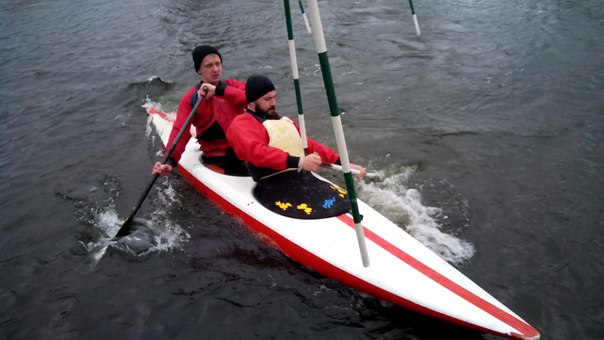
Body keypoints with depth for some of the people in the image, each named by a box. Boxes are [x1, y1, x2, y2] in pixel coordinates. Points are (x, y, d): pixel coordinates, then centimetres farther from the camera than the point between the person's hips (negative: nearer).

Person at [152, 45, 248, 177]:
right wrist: (170, 161, -30)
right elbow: (180, 131, -14)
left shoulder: (234, 86, 6)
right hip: (217, 160, -3)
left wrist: (219, 90, -25)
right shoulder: (190, 99, -3)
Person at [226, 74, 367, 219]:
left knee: (350, 204, -12)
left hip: (307, 179, 7)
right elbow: (257, 152, -15)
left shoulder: (285, 121, 28)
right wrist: (298, 162, -27)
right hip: (274, 188, -7)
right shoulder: (242, 124, 4)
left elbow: (311, 146, 27)